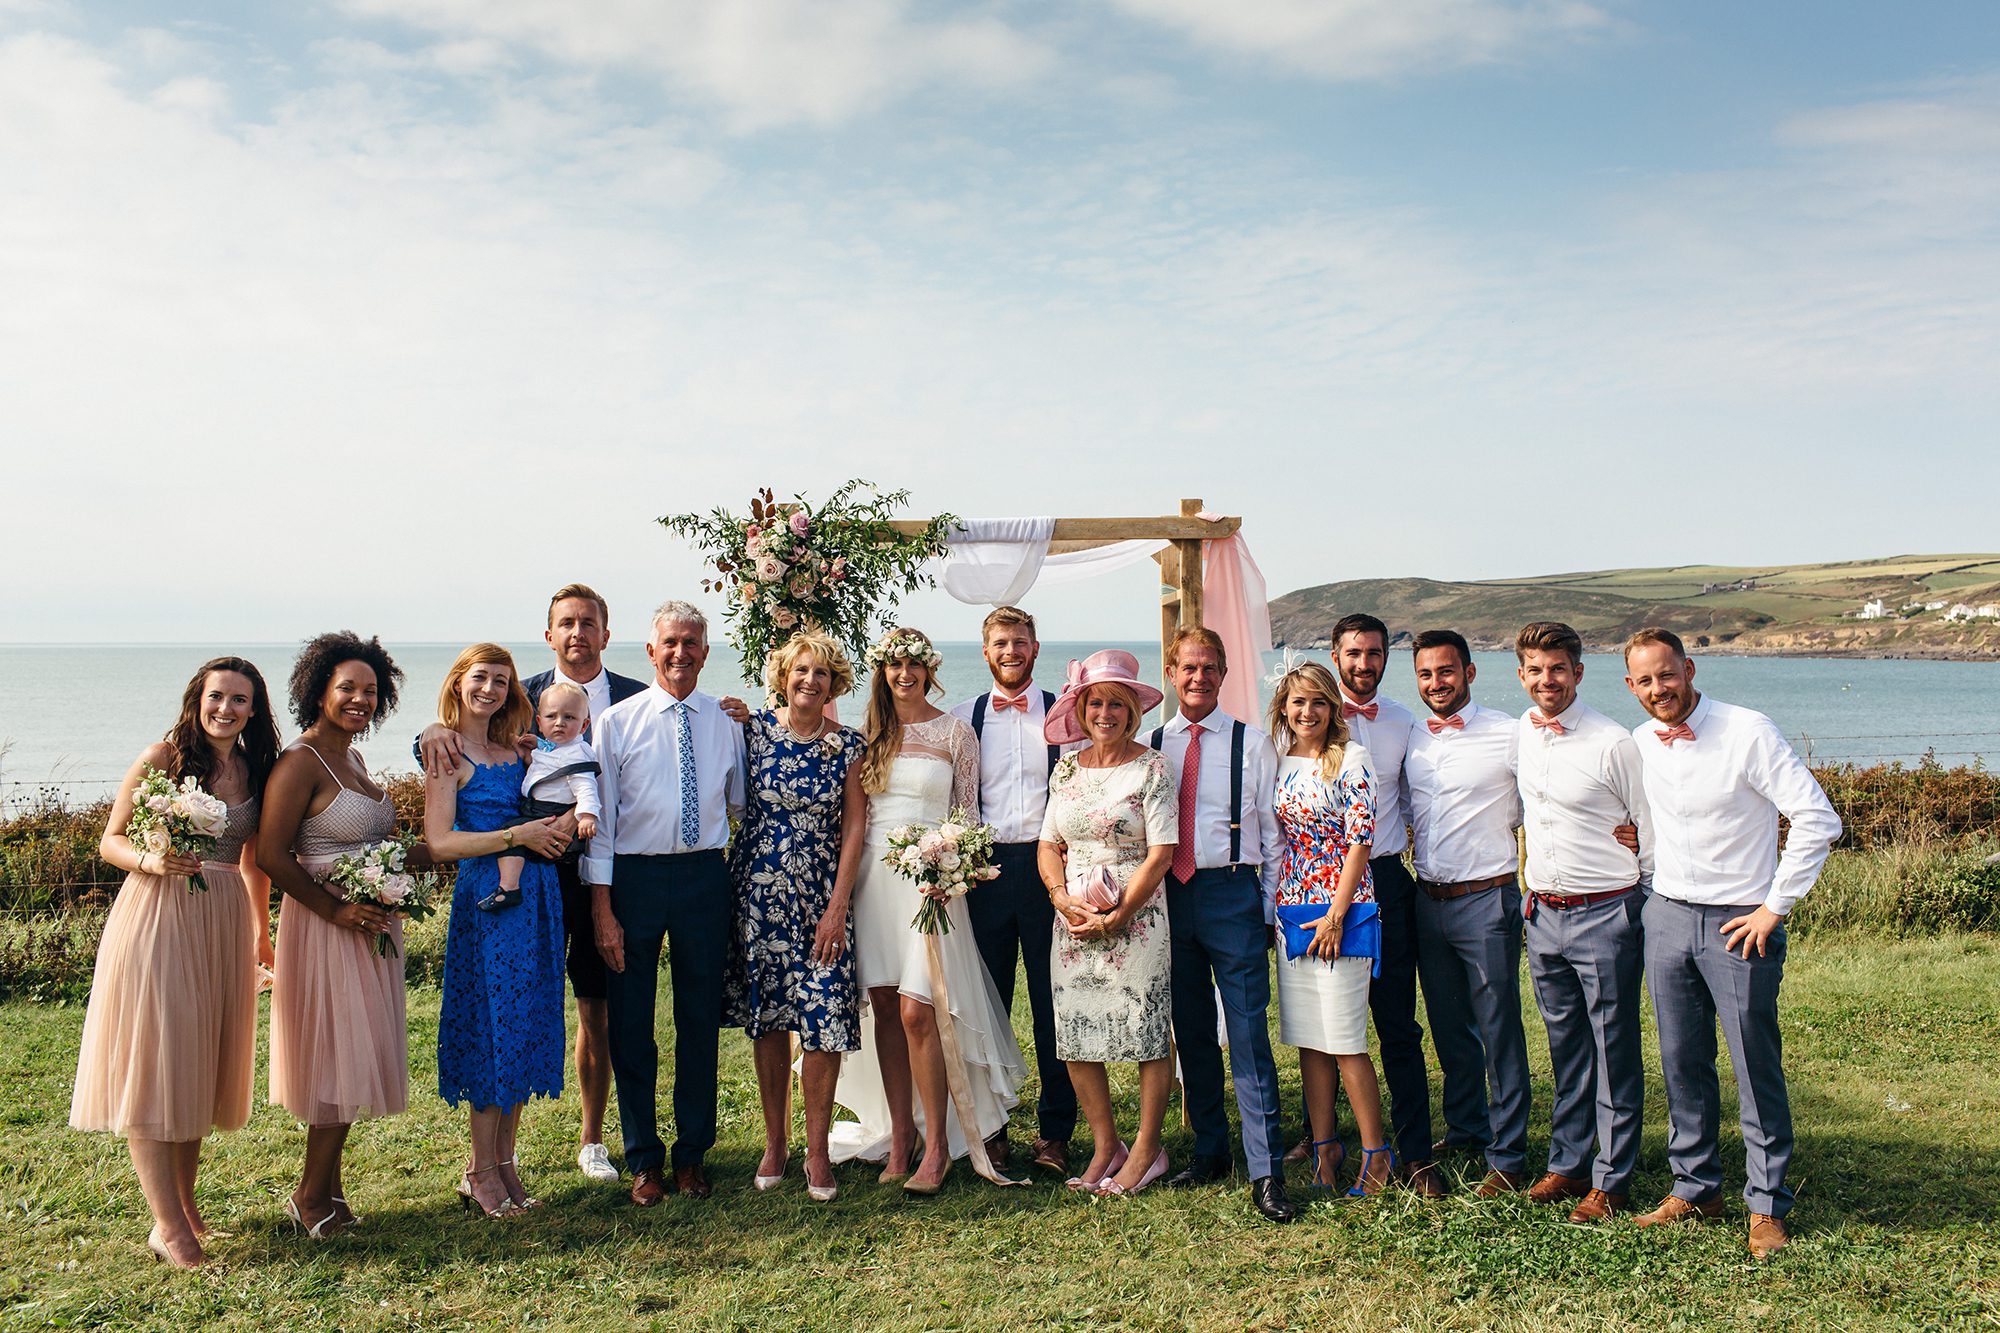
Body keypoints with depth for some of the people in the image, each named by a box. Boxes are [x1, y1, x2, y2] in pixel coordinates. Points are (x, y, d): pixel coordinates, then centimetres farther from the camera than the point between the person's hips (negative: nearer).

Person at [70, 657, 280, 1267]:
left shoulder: (255, 769, 9)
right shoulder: (161, 757, -5)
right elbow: (110, 841, -2)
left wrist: (260, 933, 20)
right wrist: (150, 860, -22)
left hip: (224, 919, 5)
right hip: (157, 915, -5)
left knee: (199, 1061, 12)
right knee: (153, 1063, -4)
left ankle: (185, 1202, 24)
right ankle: (168, 1223, 0)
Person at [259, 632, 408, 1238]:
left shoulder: (352, 759, 13)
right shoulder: (301, 762, -13)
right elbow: (271, 855, -19)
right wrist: (336, 909, -22)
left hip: (371, 926, 8)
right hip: (326, 926, -8)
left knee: (355, 1059, 13)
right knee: (340, 1057, -2)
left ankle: (327, 1187, 24)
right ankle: (311, 1195, 13)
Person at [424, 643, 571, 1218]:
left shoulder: (514, 748, 14)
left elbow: (549, 805, 24)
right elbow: (438, 843, -12)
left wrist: (559, 828, 3)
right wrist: (516, 835, -14)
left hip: (537, 895, 6)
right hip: (487, 900, -6)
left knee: (526, 1029, 9)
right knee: (491, 1026, -2)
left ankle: (505, 1162, 19)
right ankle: (482, 1172, 11)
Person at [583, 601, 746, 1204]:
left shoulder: (726, 721, 5)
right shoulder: (617, 722, -1)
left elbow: (743, 804, 14)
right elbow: (600, 816, -2)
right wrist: (603, 908, -7)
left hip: (705, 877, 2)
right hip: (633, 877, -1)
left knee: (701, 1019, 9)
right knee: (631, 1023, 6)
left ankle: (692, 1153, 25)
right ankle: (643, 1158, 23)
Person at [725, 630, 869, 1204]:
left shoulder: (847, 744, 0)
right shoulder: (752, 729, 1)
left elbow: (854, 827, -1)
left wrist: (838, 906, -6)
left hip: (823, 896, 0)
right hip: (758, 891, 1)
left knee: (823, 1018, -5)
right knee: (767, 1020, 7)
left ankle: (817, 1150, 9)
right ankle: (775, 1142, 21)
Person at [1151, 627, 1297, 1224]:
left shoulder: (1252, 744, 1)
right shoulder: (1150, 745, 8)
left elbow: (1273, 832, 2)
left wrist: (1271, 908, -2)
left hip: (1233, 893, -3)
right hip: (1169, 896, 3)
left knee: (1249, 1033, -5)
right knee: (1191, 1031, 12)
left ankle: (1266, 1171, 0)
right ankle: (1209, 1151, 26)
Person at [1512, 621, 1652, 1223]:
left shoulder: (1613, 743, -13)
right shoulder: (1517, 735, 4)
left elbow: (1653, 828, -5)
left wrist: (1650, 906, -1)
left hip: (1605, 915, -5)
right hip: (1544, 913, 6)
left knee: (1614, 1051, 5)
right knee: (1565, 1048, 16)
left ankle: (1610, 1179, 16)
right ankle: (1566, 1164, 28)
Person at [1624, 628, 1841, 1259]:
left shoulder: (1749, 733, -14)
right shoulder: (1638, 744, 4)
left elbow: (1818, 820, -16)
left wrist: (1774, 907, -14)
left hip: (1740, 923, -5)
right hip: (1666, 917, 5)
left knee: (1757, 1070, 2)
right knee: (1682, 1064, 12)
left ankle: (1766, 1207, 16)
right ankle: (1695, 1188, 26)